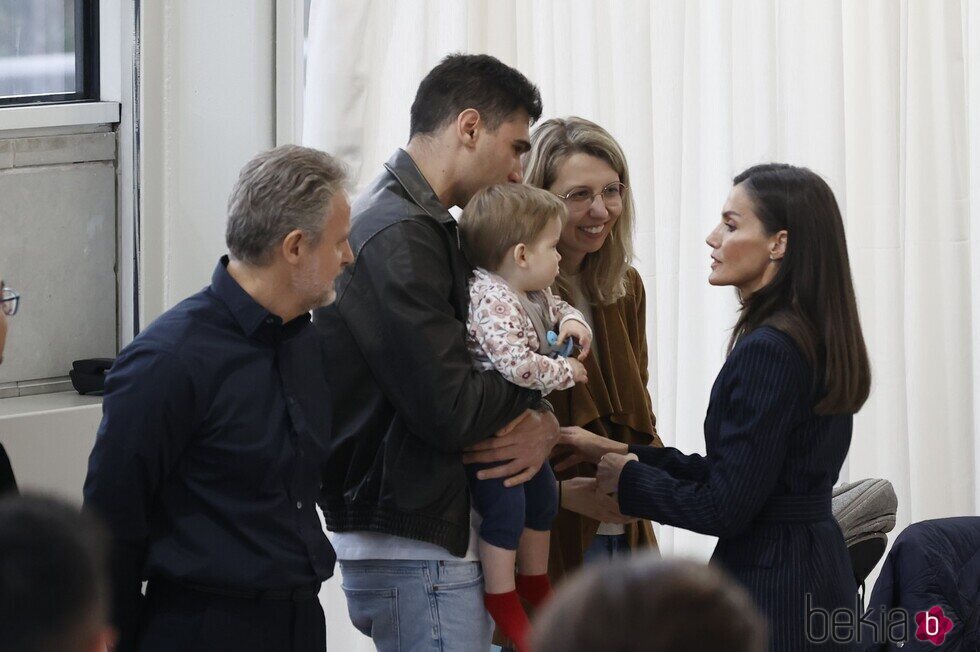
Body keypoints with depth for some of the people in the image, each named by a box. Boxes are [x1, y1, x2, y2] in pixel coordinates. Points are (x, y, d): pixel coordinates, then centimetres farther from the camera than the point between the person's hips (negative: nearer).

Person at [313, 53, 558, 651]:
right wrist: (541, 383, -4)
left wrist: (541, 423, -1)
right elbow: (450, 409, -22)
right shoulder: (398, 237, -17)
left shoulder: (422, 226, 16)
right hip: (415, 551, -10)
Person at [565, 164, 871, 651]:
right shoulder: (816, 339, 11)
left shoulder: (767, 350, -19)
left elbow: (724, 509, -19)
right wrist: (640, 459, 11)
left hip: (770, 592, -10)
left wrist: (628, 479, -4)